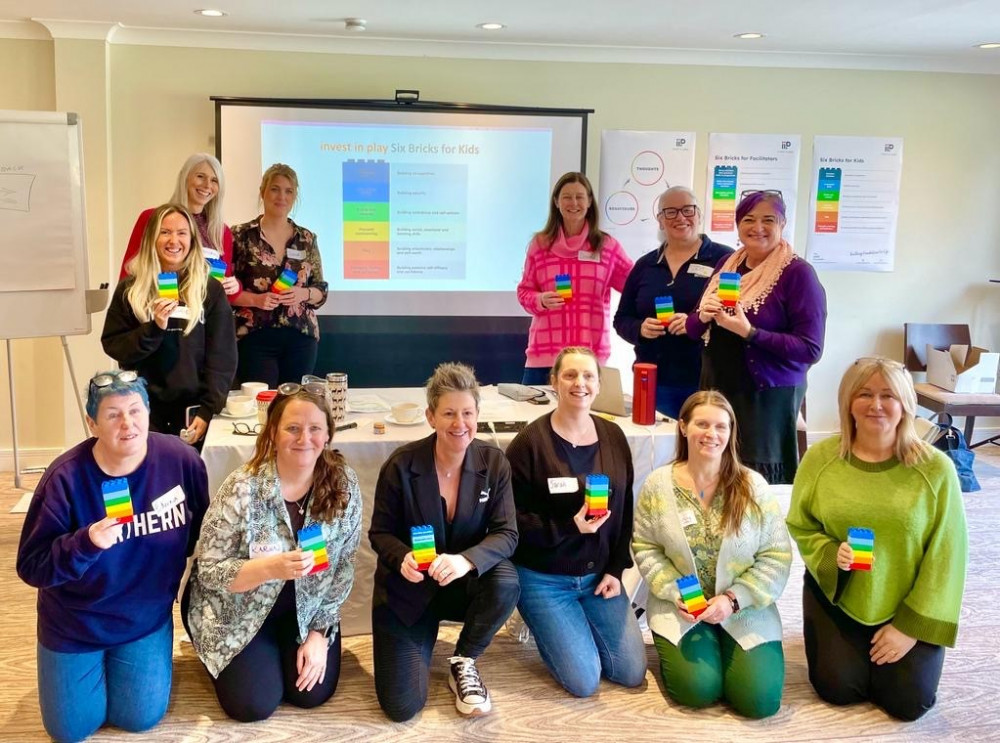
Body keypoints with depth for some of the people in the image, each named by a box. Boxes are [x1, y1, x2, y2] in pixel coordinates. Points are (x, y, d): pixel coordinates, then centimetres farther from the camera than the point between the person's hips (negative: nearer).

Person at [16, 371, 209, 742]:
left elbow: (201, 535, -1)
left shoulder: (181, 460, -19)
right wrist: (86, 544, -38)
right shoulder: (66, 477, -25)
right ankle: (96, 662, 37)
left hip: (147, 617, 1)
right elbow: (30, 566, -21)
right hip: (74, 623, -1)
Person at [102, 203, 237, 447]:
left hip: (193, 408, 0)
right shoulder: (130, 288, 4)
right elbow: (112, 346, 1)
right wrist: (153, 328, -16)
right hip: (143, 407, 0)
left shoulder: (210, 290, 1)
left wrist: (208, 410, -10)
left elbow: (222, 356, -2)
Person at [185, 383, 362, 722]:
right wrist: (272, 567, -38)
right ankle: (222, 657, 22)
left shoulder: (344, 484, -16)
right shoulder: (242, 489, -26)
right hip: (237, 609, -3)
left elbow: (343, 567, -6)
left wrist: (320, 632, -9)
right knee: (256, 704, -10)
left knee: (313, 693, -6)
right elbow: (208, 570, -21)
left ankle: (282, 646, 25)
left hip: (305, 607, 3)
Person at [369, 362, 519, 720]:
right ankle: (425, 639, 24)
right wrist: (402, 558, -30)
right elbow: (380, 532, -6)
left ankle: (463, 661, -3)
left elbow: (506, 533, -13)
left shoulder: (494, 462, -9)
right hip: (407, 588, -2)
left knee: (506, 583, -34)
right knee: (402, 707, -11)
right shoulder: (401, 465, -15)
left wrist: (467, 560, -33)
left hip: (464, 583, 2)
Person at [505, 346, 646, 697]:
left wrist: (616, 569, -1)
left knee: (633, 672, 3)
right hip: (543, 578, -5)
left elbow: (624, 512, 8)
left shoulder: (614, 437, 2)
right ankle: (543, 623, 20)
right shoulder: (530, 442, -15)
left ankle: (565, 626, 26)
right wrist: (570, 527, -26)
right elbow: (514, 519, -15)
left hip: (597, 573, 5)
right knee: (584, 681, -7)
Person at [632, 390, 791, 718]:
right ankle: (675, 651, 15)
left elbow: (777, 557, -6)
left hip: (745, 608, 1)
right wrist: (676, 594, -14)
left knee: (760, 699, -13)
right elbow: (645, 548, 0)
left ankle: (723, 651, 18)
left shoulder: (753, 486, -7)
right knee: (698, 689, -19)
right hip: (680, 605, 0)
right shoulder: (658, 485, -5)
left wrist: (733, 599, -16)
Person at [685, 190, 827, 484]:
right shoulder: (726, 264, 8)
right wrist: (703, 316, -9)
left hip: (768, 397, -5)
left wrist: (749, 332, -23)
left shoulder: (798, 273, -9)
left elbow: (810, 349, -14)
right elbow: (694, 329, 14)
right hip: (717, 390, 5)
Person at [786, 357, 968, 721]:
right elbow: (800, 527, 2)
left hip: (908, 605, -1)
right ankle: (835, 641, 26)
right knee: (839, 689, -8)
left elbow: (945, 555, -10)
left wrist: (913, 625, -11)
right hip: (835, 595, 1)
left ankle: (900, 635, 25)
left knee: (908, 702, -7)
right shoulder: (820, 457, -9)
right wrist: (830, 554, -20)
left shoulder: (935, 468, -14)